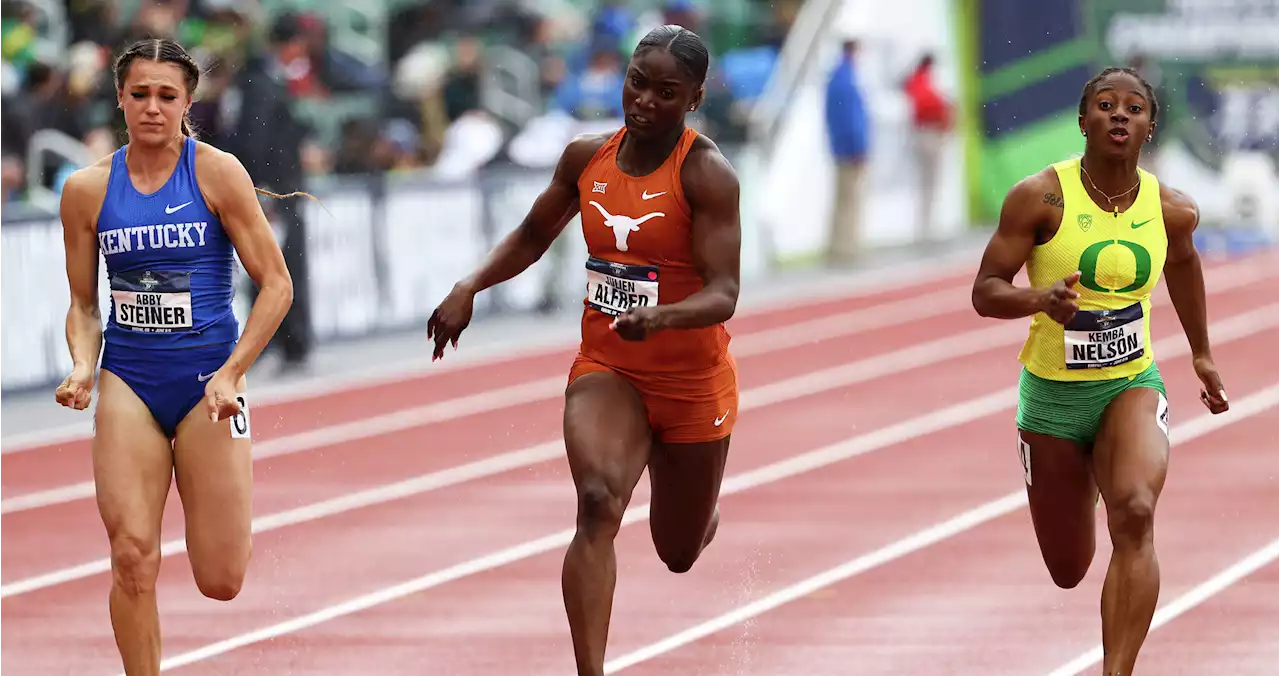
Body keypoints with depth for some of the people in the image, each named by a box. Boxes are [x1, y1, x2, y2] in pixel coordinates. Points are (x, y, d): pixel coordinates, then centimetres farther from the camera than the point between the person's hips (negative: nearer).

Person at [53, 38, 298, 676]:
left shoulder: (217, 173, -6)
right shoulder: (88, 189, 2)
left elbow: (275, 283, -5)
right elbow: (84, 304, 12)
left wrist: (230, 374, -13)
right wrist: (83, 367, -8)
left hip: (206, 380, -2)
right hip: (129, 383, 2)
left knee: (220, 582, -2)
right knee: (132, 558, -12)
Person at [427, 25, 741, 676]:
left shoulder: (706, 173, -17)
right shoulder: (587, 157, -2)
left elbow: (723, 294, -22)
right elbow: (532, 237, 15)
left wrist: (659, 317, -42)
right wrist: (468, 289, 0)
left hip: (693, 382, -2)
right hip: (606, 368, 2)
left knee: (679, 553, 16)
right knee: (598, 502, -27)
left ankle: (700, 507, 57)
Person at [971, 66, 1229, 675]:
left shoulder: (1171, 209, -5)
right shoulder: (1041, 198, -15)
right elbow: (984, 293, -13)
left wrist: (1202, 352, 26)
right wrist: (1041, 298, -34)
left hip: (1131, 385, 1)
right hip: (1052, 394, -1)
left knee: (1135, 515, -30)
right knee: (1069, 572, 13)